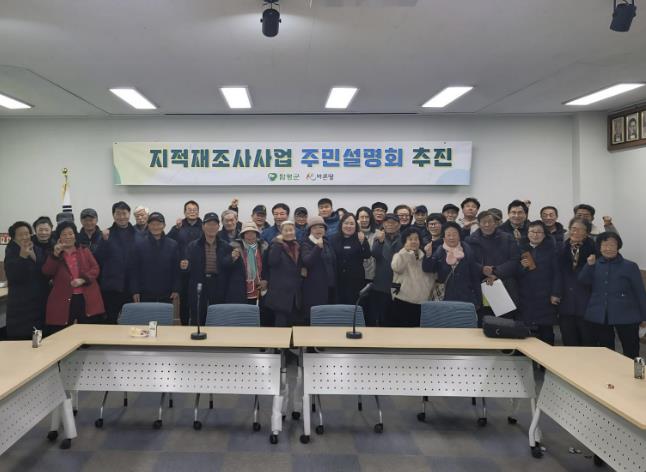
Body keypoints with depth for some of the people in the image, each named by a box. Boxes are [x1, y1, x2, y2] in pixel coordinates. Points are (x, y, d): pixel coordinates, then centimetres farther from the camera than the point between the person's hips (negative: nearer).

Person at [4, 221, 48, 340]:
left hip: (39, 301, 4)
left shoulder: (38, 251, 8)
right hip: (20, 304, -4)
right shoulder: (11, 253, -5)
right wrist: (22, 256, -28)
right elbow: (13, 277, -21)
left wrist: (34, 257, -7)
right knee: (19, 336, -7)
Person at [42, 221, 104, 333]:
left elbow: (95, 268, 4)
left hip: (87, 299, 1)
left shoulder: (85, 251, 13)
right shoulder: (54, 254, 11)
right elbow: (47, 272, -6)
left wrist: (83, 279, -13)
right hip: (63, 300, -1)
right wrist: (55, 254, -18)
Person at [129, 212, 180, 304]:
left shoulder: (172, 245, 3)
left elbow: (176, 269, 4)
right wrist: (135, 291, -4)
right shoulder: (139, 244, 0)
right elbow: (134, 269, 0)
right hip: (145, 295, -1)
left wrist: (176, 290, -1)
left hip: (166, 295, 1)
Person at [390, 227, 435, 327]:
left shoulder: (424, 257, 13)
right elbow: (396, 268, -20)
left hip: (422, 300, 4)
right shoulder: (400, 255, 2)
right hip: (403, 299, -4)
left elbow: (432, 276, 17)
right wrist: (406, 250, -18)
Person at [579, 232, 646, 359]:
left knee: (631, 353, 1)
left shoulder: (630, 266, -2)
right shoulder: (595, 265, 8)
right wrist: (589, 265, -18)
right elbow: (583, 281, -5)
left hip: (625, 316, -3)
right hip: (598, 316, 3)